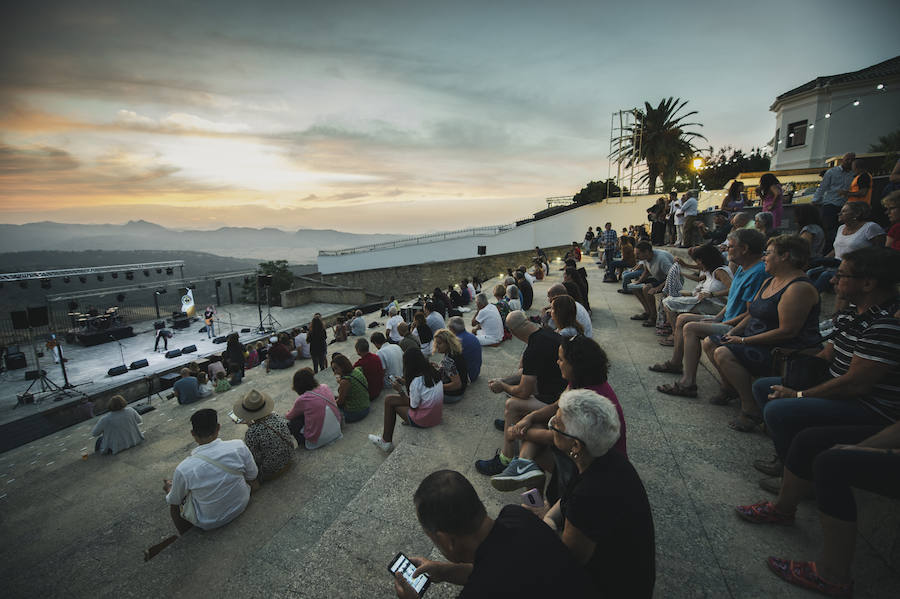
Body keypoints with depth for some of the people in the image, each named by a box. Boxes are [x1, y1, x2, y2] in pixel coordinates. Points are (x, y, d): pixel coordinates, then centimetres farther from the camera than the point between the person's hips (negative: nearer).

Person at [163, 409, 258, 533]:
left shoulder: (184, 469, -26)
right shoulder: (239, 446, -24)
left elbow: (174, 501, -5)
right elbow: (253, 476, -6)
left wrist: (168, 489, 17)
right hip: (242, 505, 2)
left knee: (174, 505, 23)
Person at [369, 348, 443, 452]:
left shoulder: (416, 381, -25)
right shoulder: (433, 372, -2)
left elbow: (413, 406, -14)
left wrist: (400, 390, -6)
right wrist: (406, 383, 11)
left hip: (423, 421, -7)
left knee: (389, 401, 6)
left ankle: (386, 442, 15)